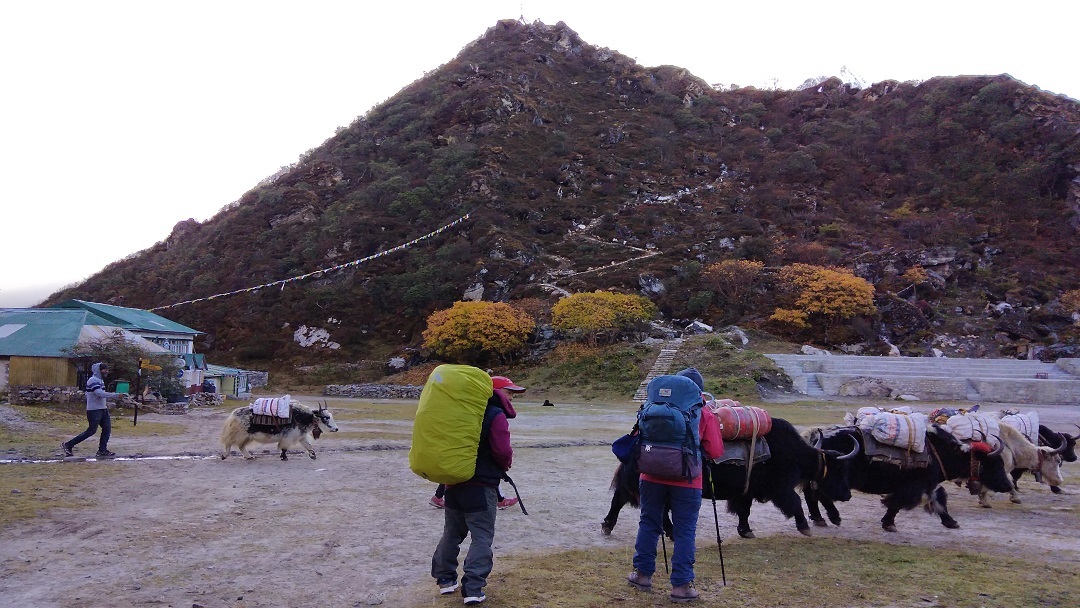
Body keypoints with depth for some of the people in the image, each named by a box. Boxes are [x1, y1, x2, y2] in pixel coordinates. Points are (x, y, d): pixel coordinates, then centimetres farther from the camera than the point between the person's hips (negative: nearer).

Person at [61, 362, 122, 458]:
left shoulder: (100, 380, 15)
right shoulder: (93, 380, -16)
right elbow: (100, 394, -27)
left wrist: (105, 403, 10)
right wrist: (115, 395, -29)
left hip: (102, 409, 9)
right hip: (94, 410, -9)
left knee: (107, 429, 3)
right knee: (91, 431, -5)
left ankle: (102, 450, 8)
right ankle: (68, 445, 6)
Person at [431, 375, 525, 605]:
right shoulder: (496, 416, -14)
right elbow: (503, 452, -20)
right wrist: (506, 463, 0)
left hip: (454, 482, 8)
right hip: (482, 486, -7)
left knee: (452, 532, 19)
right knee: (482, 537, -2)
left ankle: (445, 578, 28)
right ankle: (473, 588, -6)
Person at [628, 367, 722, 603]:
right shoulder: (705, 415, -2)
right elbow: (715, 451, -6)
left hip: (653, 476, 2)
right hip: (686, 481, -2)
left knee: (649, 524, 16)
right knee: (685, 532, 5)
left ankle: (643, 574, 24)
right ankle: (681, 585, 6)